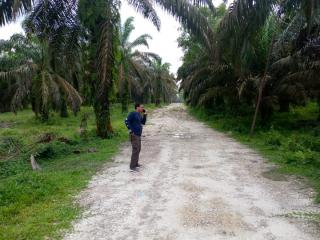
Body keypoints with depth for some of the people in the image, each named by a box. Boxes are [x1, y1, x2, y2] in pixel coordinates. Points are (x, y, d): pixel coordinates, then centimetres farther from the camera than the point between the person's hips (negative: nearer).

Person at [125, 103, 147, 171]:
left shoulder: (139, 115, 14)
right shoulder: (132, 114, -12)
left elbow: (143, 122, 18)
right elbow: (127, 121, -19)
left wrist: (145, 115, 8)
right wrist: (130, 130, -20)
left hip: (138, 135, 9)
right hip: (134, 135, -9)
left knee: (138, 149, 16)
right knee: (135, 150, -10)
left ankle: (136, 163, 29)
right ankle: (132, 167, -6)